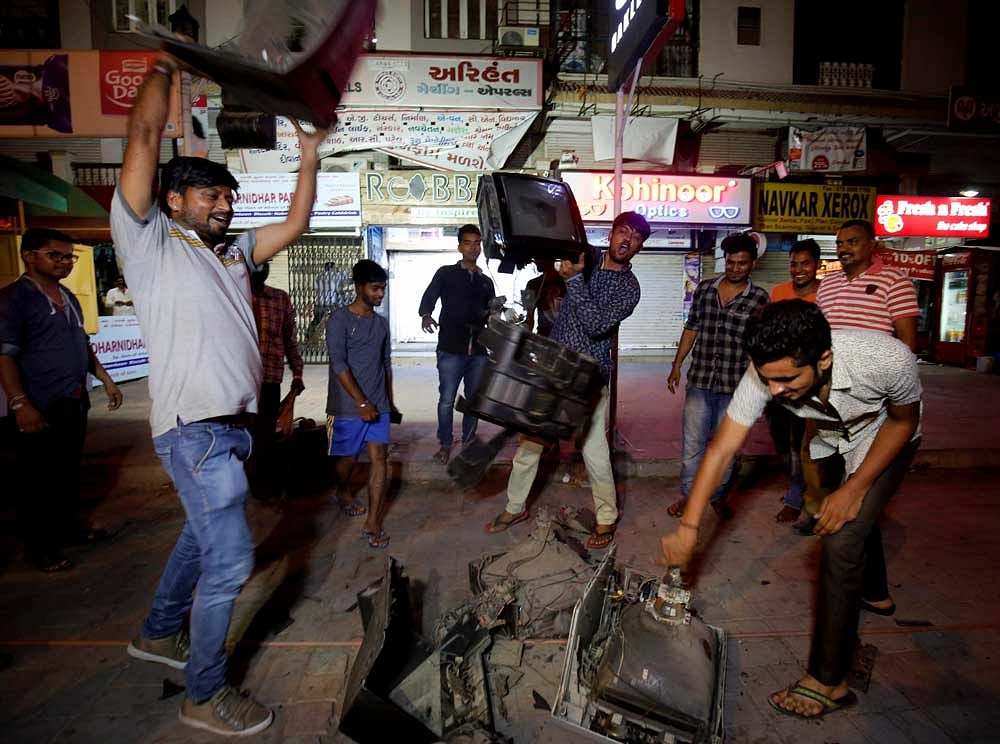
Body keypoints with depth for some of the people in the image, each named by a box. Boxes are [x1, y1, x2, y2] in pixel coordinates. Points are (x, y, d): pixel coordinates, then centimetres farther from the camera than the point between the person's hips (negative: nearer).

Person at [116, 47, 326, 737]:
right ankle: (205, 696, 14)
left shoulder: (232, 253, 17)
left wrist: (310, 157, 14)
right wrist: (164, 66, 2)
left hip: (231, 424, 8)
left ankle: (159, 633, 45)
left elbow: (295, 225, 18)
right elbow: (145, 135, -9)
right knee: (230, 558, -5)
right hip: (194, 427, -8)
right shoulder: (149, 241, -2)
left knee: (203, 536, 23)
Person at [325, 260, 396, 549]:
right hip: (348, 406, -4)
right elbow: (339, 364, -16)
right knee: (348, 458, 12)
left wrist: (389, 402, 15)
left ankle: (373, 523, 2)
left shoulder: (381, 323, 9)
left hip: (378, 405, 4)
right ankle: (343, 493, 43)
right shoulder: (340, 319, -9)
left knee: (379, 458, -3)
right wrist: (361, 402, -19)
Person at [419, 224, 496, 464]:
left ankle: (468, 442, 23)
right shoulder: (446, 273, 7)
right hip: (451, 349, -3)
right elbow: (429, 297, -7)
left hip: (478, 350, 4)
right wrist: (425, 315, -27)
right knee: (447, 400, 0)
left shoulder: (486, 281, 18)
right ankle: (445, 445, 14)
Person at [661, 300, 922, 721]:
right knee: (856, 517, 27)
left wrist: (854, 489, -24)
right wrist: (688, 526, -39)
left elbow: (903, 421, -20)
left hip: (885, 439, -3)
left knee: (841, 541, -17)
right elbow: (721, 450, -34)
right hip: (832, 438, 4)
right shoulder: (765, 374, -36)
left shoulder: (887, 359, -42)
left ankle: (829, 681, -3)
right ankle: (874, 592, 59)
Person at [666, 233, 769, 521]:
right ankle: (688, 494, 25)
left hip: (734, 385, -1)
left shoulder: (759, 299, -3)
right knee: (692, 441, 7)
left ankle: (718, 496, 31)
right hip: (699, 380, 2)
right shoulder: (704, 288, 4)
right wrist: (677, 365, 9)